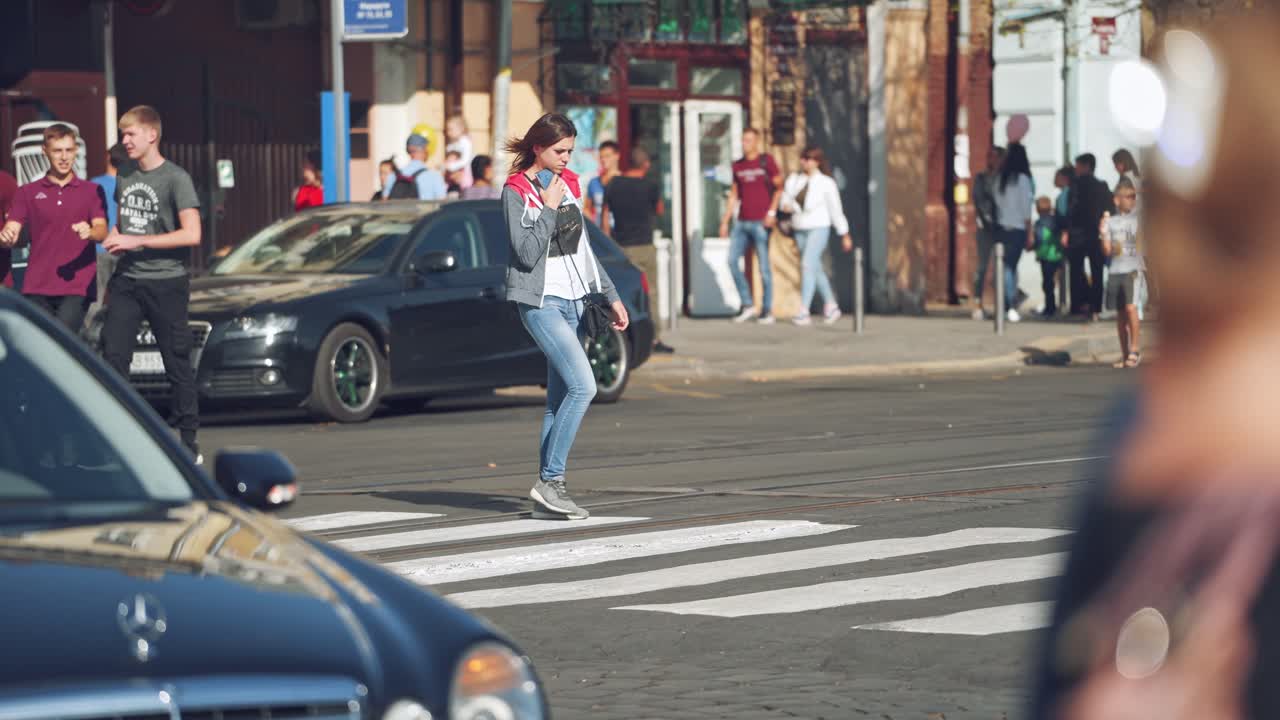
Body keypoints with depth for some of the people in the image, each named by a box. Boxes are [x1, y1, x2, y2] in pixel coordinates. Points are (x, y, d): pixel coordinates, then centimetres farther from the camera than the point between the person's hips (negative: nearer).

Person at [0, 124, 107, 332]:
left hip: (77, 286, -2)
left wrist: (89, 232, -25)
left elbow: (102, 231, -1)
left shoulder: (91, 191, 10)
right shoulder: (28, 192, 12)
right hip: (37, 288, 2)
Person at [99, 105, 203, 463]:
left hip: (166, 282, -6)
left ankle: (189, 443, 7)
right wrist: (115, 239, 8)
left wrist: (136, 241, -18)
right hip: (127, 280, 6)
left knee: (177, 363, 0)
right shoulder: (125, 179, 12)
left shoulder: (175, 178, -9)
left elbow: (191, 234, -18)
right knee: (113, 357, -4)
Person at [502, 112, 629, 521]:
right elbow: (528, 253, -17)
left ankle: (547, 495, 7)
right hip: (540, 302, -8)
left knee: (560, 399, 5)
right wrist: (549, 208, -16)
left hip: (572, 300, 8)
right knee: (583, 385, -20)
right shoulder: (517, 191, -8)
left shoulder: (569, 183, 13)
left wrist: (611, 296, 20)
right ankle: (550, 481, -15)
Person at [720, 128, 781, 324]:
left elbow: (779, 188, -2)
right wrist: (725, 221, 13)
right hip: (741, 222, 5)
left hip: (760, 222, -5)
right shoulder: (738, 166, 14)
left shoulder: (766, 161, 0)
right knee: (733, 260, -6)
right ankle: (747, 305, 4)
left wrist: (772, 212, -13)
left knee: (764, 266, -2)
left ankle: (767, 311, 4)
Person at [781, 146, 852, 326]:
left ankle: (804, 312, -23)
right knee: (816, 269, 14)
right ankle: (831, 306, 30)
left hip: (818, 229, -6)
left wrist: (845, 235, -1)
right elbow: (786, 198, 13)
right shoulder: (794, 179, 3)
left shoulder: (826, 183, -8)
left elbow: (836, 210, -4)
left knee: (807, 265, -19)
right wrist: (786, 205, -13)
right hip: (800, 230, 6)